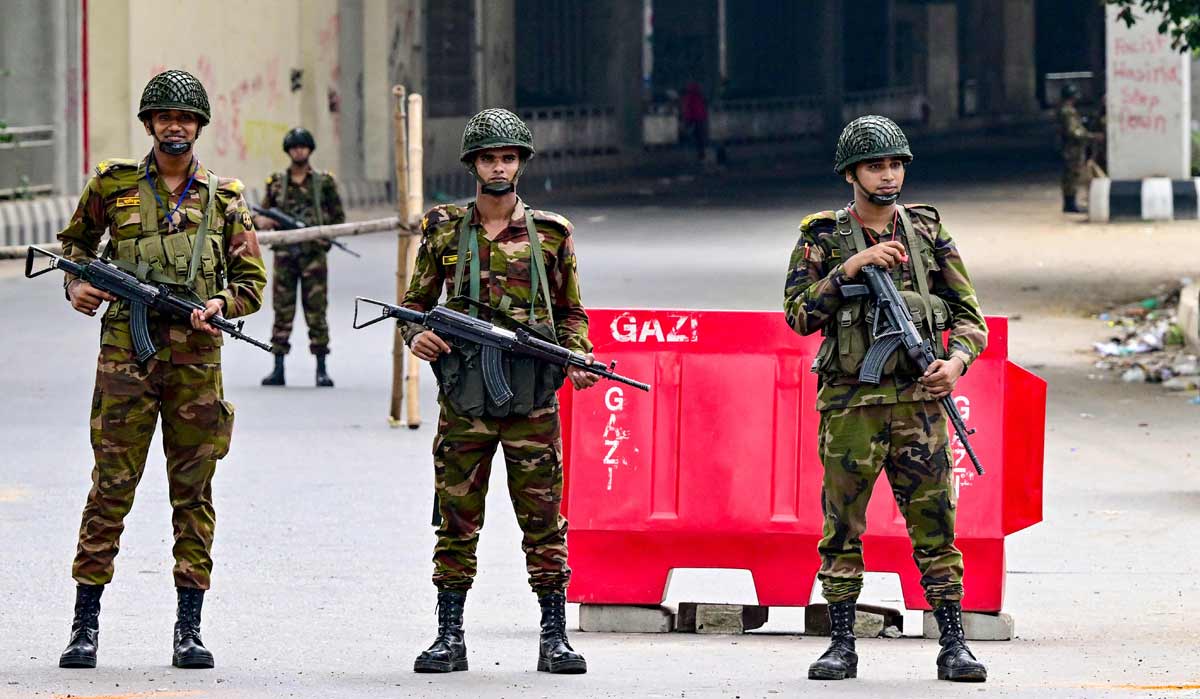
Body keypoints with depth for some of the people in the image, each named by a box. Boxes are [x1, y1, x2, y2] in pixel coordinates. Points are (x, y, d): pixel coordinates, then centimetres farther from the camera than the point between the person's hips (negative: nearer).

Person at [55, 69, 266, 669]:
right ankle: (85, 626, 1)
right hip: (125, 353, -1)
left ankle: (189, 630, 8)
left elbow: (251, 281, 11)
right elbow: (75, 239, 22)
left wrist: (221, 303, -9)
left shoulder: (223, 198, 8)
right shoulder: (113, 185, 6)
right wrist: (76, 284, 3)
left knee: (193, 491, 4)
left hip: (196, 356, 1)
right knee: (111, 486, -3)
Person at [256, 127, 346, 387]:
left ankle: (321, 370, 1)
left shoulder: (324, 182, 5)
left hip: (313, 254, -2)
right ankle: (278, 369, 4)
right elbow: (263, 214, 15)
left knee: (316, 312, -2)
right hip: (285, 253, 2)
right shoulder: (276, 182, 10)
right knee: (282, 311, 1)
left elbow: (339, 218, 8)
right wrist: (260, 220, -9)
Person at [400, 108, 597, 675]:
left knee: (543, 521, 0)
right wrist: (416, 334, -7)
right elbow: (416, 301, 14)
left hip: (532, 397, -1)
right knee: (457, 521, 3)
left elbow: (571, 312, 13)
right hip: (463, 394, 1)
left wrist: (578, 357, -5)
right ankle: (449, 638, 9)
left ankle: (555, 638, 4)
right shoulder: (443, 230, 7)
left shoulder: (551, 232, 7)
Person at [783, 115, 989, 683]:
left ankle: (954, 646, 1)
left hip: (918, 401, 1)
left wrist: (957, 360, -8)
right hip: (850, 404, -1)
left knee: (935, 526, -2)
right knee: (842, 529, 2)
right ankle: (842, 646, 10)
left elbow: (968, 314, 11)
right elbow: (799, 314, -7)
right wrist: (849, 268, -17)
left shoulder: (928, 233, 9)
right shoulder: (822, 240, 4)